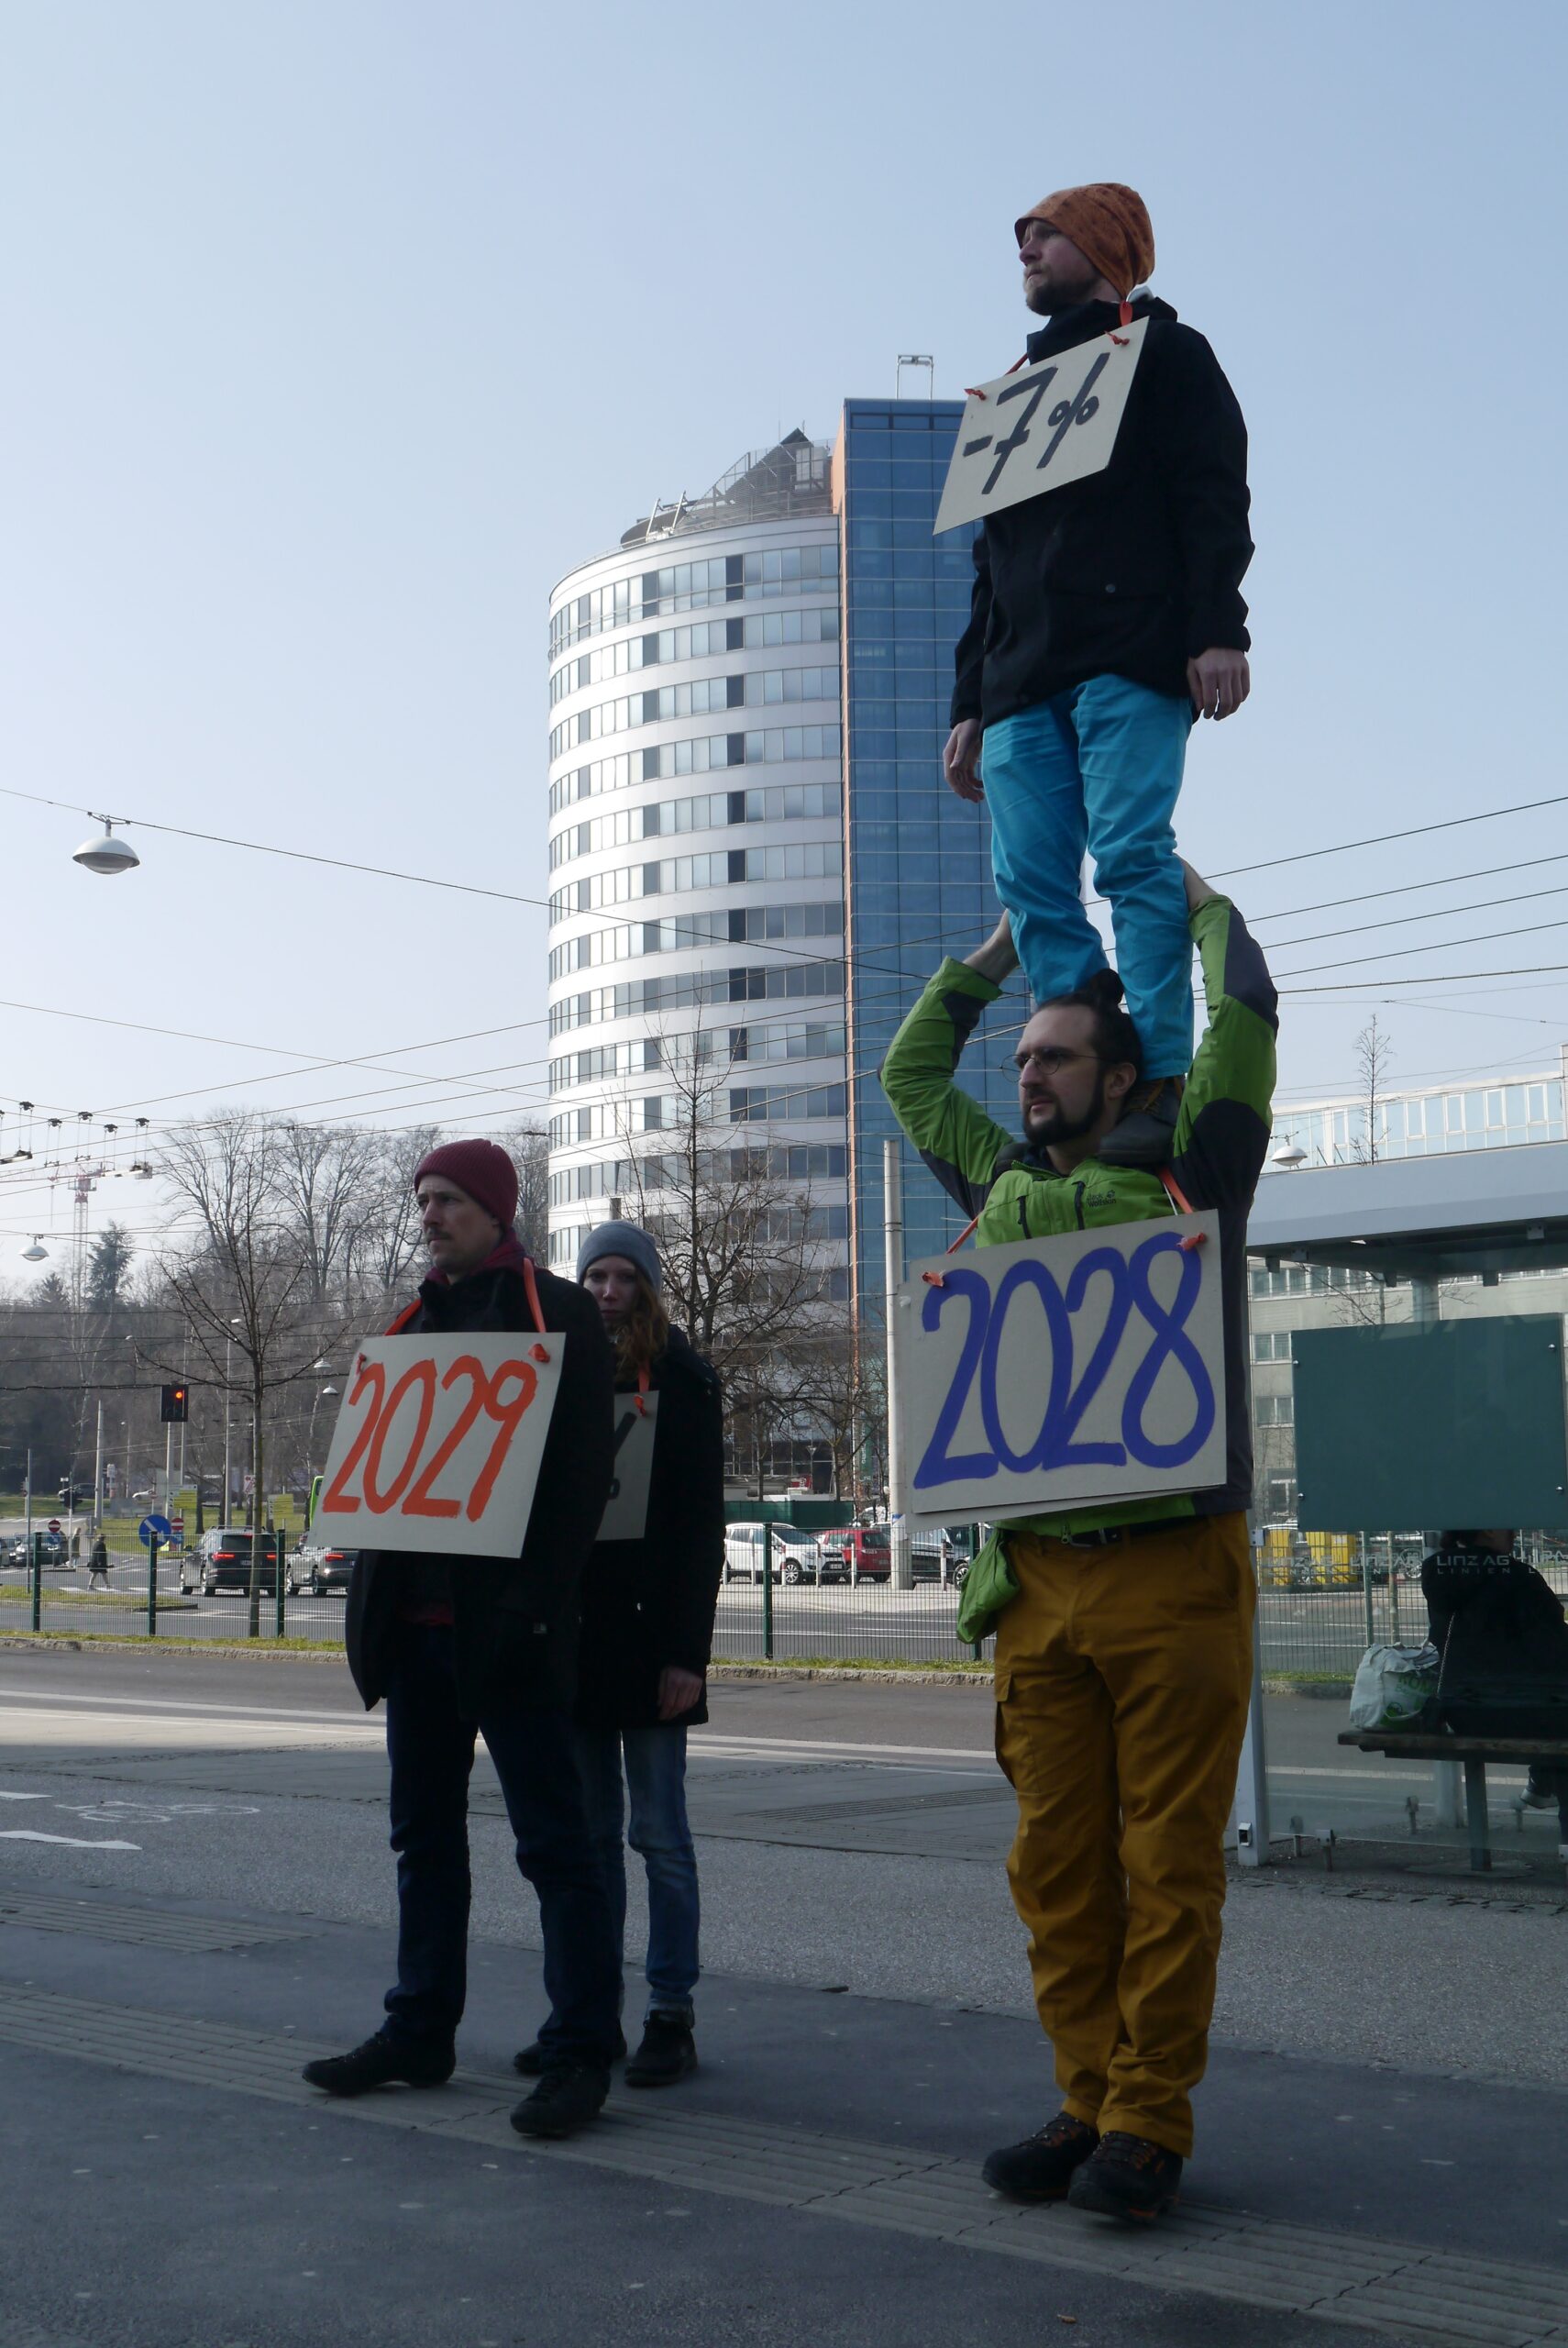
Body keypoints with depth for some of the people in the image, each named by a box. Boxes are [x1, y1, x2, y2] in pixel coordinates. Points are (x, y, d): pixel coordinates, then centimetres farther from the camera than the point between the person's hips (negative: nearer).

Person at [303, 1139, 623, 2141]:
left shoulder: (555, 1312, -5)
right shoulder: (420, 1321, 18)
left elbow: (581, 1472, -12)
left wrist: (535, 1604, -19)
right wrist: (374, 1596, 8)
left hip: (505, 1630, -8)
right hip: (415, 1622, 8)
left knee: (553, 1839, -4)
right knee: (425, 1832, 13)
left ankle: (586, 2050, 0)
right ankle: (420, 2031, 22)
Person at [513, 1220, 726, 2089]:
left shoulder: (683, 1379, 0)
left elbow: (700, 1524, -5)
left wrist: (685, 1651, -12)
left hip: (647, 1638, -4)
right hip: (571, 1636, 4)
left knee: (658, 1833, -1)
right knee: (585, 1832, 7)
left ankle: (672, 2016, 5)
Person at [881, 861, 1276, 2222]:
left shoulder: (1187, 1171, 3)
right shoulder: (1007, 1187, 16)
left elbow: (1245, 1011, -3)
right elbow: (908, 1073, 29)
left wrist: (1195, 897, 14)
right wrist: (997, 953, 29)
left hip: (1172, 1572, -5)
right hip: (1040, 1582, 5)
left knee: (1168, 1867, -1)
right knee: (1058, 1865, 7)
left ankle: (1148, 2125, 5)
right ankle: (1089, 2104, 16)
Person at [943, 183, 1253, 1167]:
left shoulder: (1163, 350, 13)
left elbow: (1214, 495, -2)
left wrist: (1218, 629, -16)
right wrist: (971, 704, 23)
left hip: (1130, 660, -7)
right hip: (1025, 679, 7)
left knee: (1132, 855, -19)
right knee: (1032, 886, -6)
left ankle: (1162, 1086, -21)